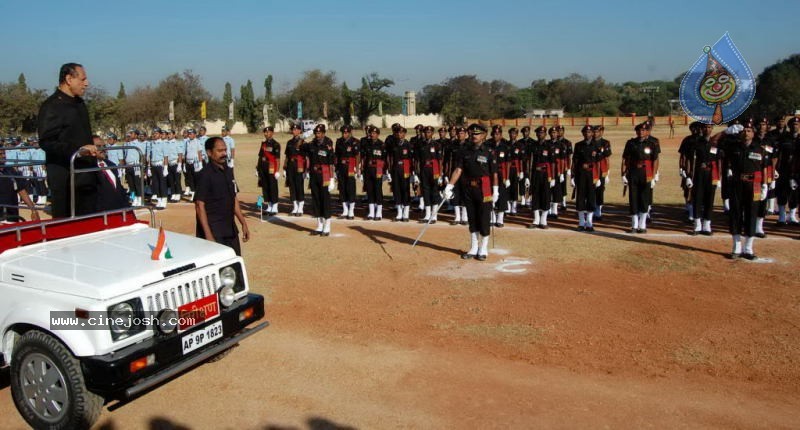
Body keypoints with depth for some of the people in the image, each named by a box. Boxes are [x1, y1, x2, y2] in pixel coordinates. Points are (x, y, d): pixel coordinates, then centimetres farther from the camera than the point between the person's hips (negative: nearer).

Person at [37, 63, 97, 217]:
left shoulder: (79, 103, 16)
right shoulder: (52, 106, -12)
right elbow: (46, 142, -20)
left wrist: (91, 150, 17)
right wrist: (77, 150, -28)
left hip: (85, 174, 8)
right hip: (65, 177, -8)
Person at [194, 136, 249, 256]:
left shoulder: (228, 172, 10)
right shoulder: (205, 176, -13)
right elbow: (200, 206, -16)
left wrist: (243, 223, 15)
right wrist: (208, 235, -21)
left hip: (231, 230, 7)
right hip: (214, 233, -7)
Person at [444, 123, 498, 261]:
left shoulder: (488, 152, -4)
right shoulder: (465, 152, 6)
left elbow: (494, 173, -6)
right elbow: (458, 170, -1)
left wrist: (495, 191, -10)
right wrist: (449, 186, -10)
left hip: (484, 189, -4)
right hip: (469, 189, 4)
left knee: (484, 220, 1)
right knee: (472, 220, 12)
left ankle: (483, 250, 13)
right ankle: (473, 249, 23)